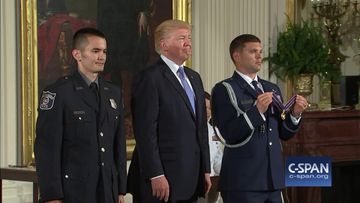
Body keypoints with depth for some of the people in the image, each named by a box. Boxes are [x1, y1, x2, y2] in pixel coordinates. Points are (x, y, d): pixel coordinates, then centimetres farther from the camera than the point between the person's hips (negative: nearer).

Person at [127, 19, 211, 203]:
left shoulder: (194, 77, 18)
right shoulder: (150, 78, -8)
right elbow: (145, 131, -14)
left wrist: (205, 169, 16)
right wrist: (156, 176, -19)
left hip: (191, 180, 8)